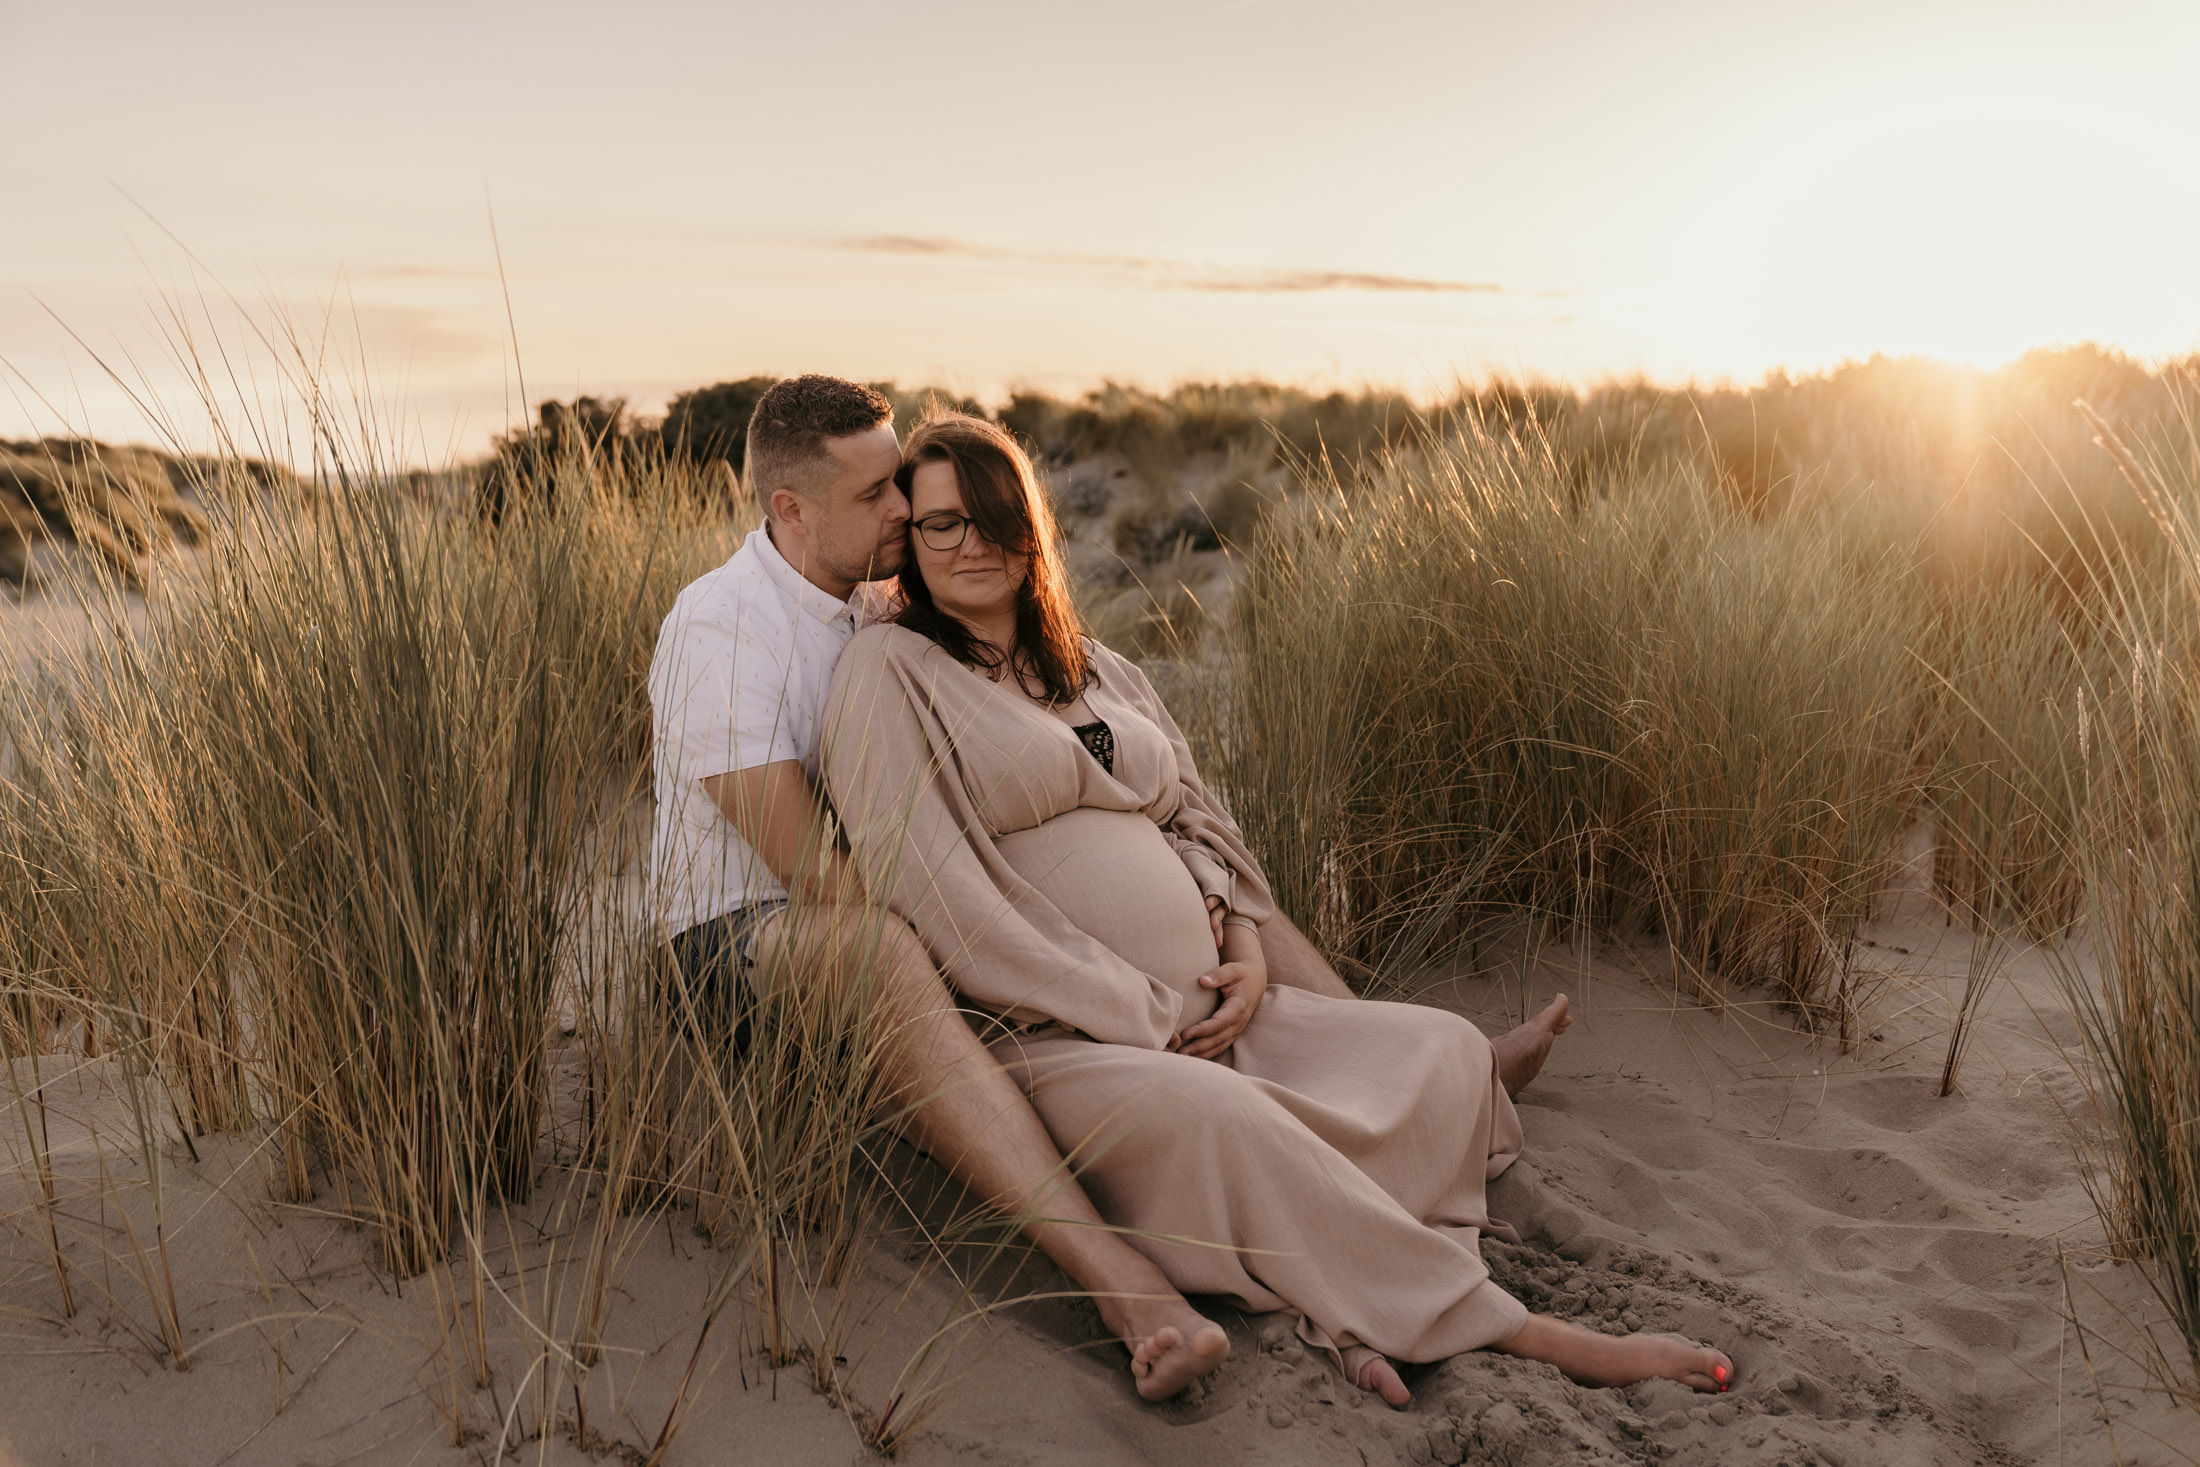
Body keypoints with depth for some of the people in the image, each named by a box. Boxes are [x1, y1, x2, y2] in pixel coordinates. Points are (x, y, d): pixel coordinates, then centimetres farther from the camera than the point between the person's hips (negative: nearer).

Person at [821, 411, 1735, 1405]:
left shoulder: (1098, 672, 19)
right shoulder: (888, 672, -3)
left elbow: (1196, 819, 23)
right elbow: (934, 894, -13)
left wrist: (1245, 948, 0)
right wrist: (1137, 1017, -14)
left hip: (1206, 1018, 8)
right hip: (1051, 1042, -8)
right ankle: (1504, 1330, -24)